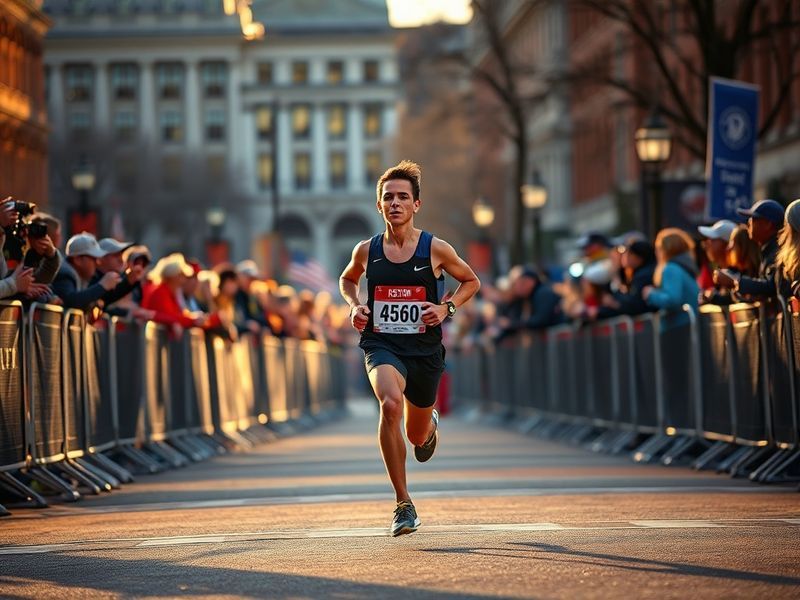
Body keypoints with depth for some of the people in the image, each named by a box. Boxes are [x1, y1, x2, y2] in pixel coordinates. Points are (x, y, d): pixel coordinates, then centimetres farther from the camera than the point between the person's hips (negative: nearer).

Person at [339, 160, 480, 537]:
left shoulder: (435, 249, -4)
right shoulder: (366, 251, 0)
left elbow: (471, 282, 11)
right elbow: (347, 280, 21)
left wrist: (447, 307, -6)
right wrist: (354, 305, 1)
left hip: (424, 348, 1)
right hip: (381, 345, -1)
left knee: (417, 436, 14)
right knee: (390, 404, -32)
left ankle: (430, 424, 58)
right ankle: (403, 504, -24)